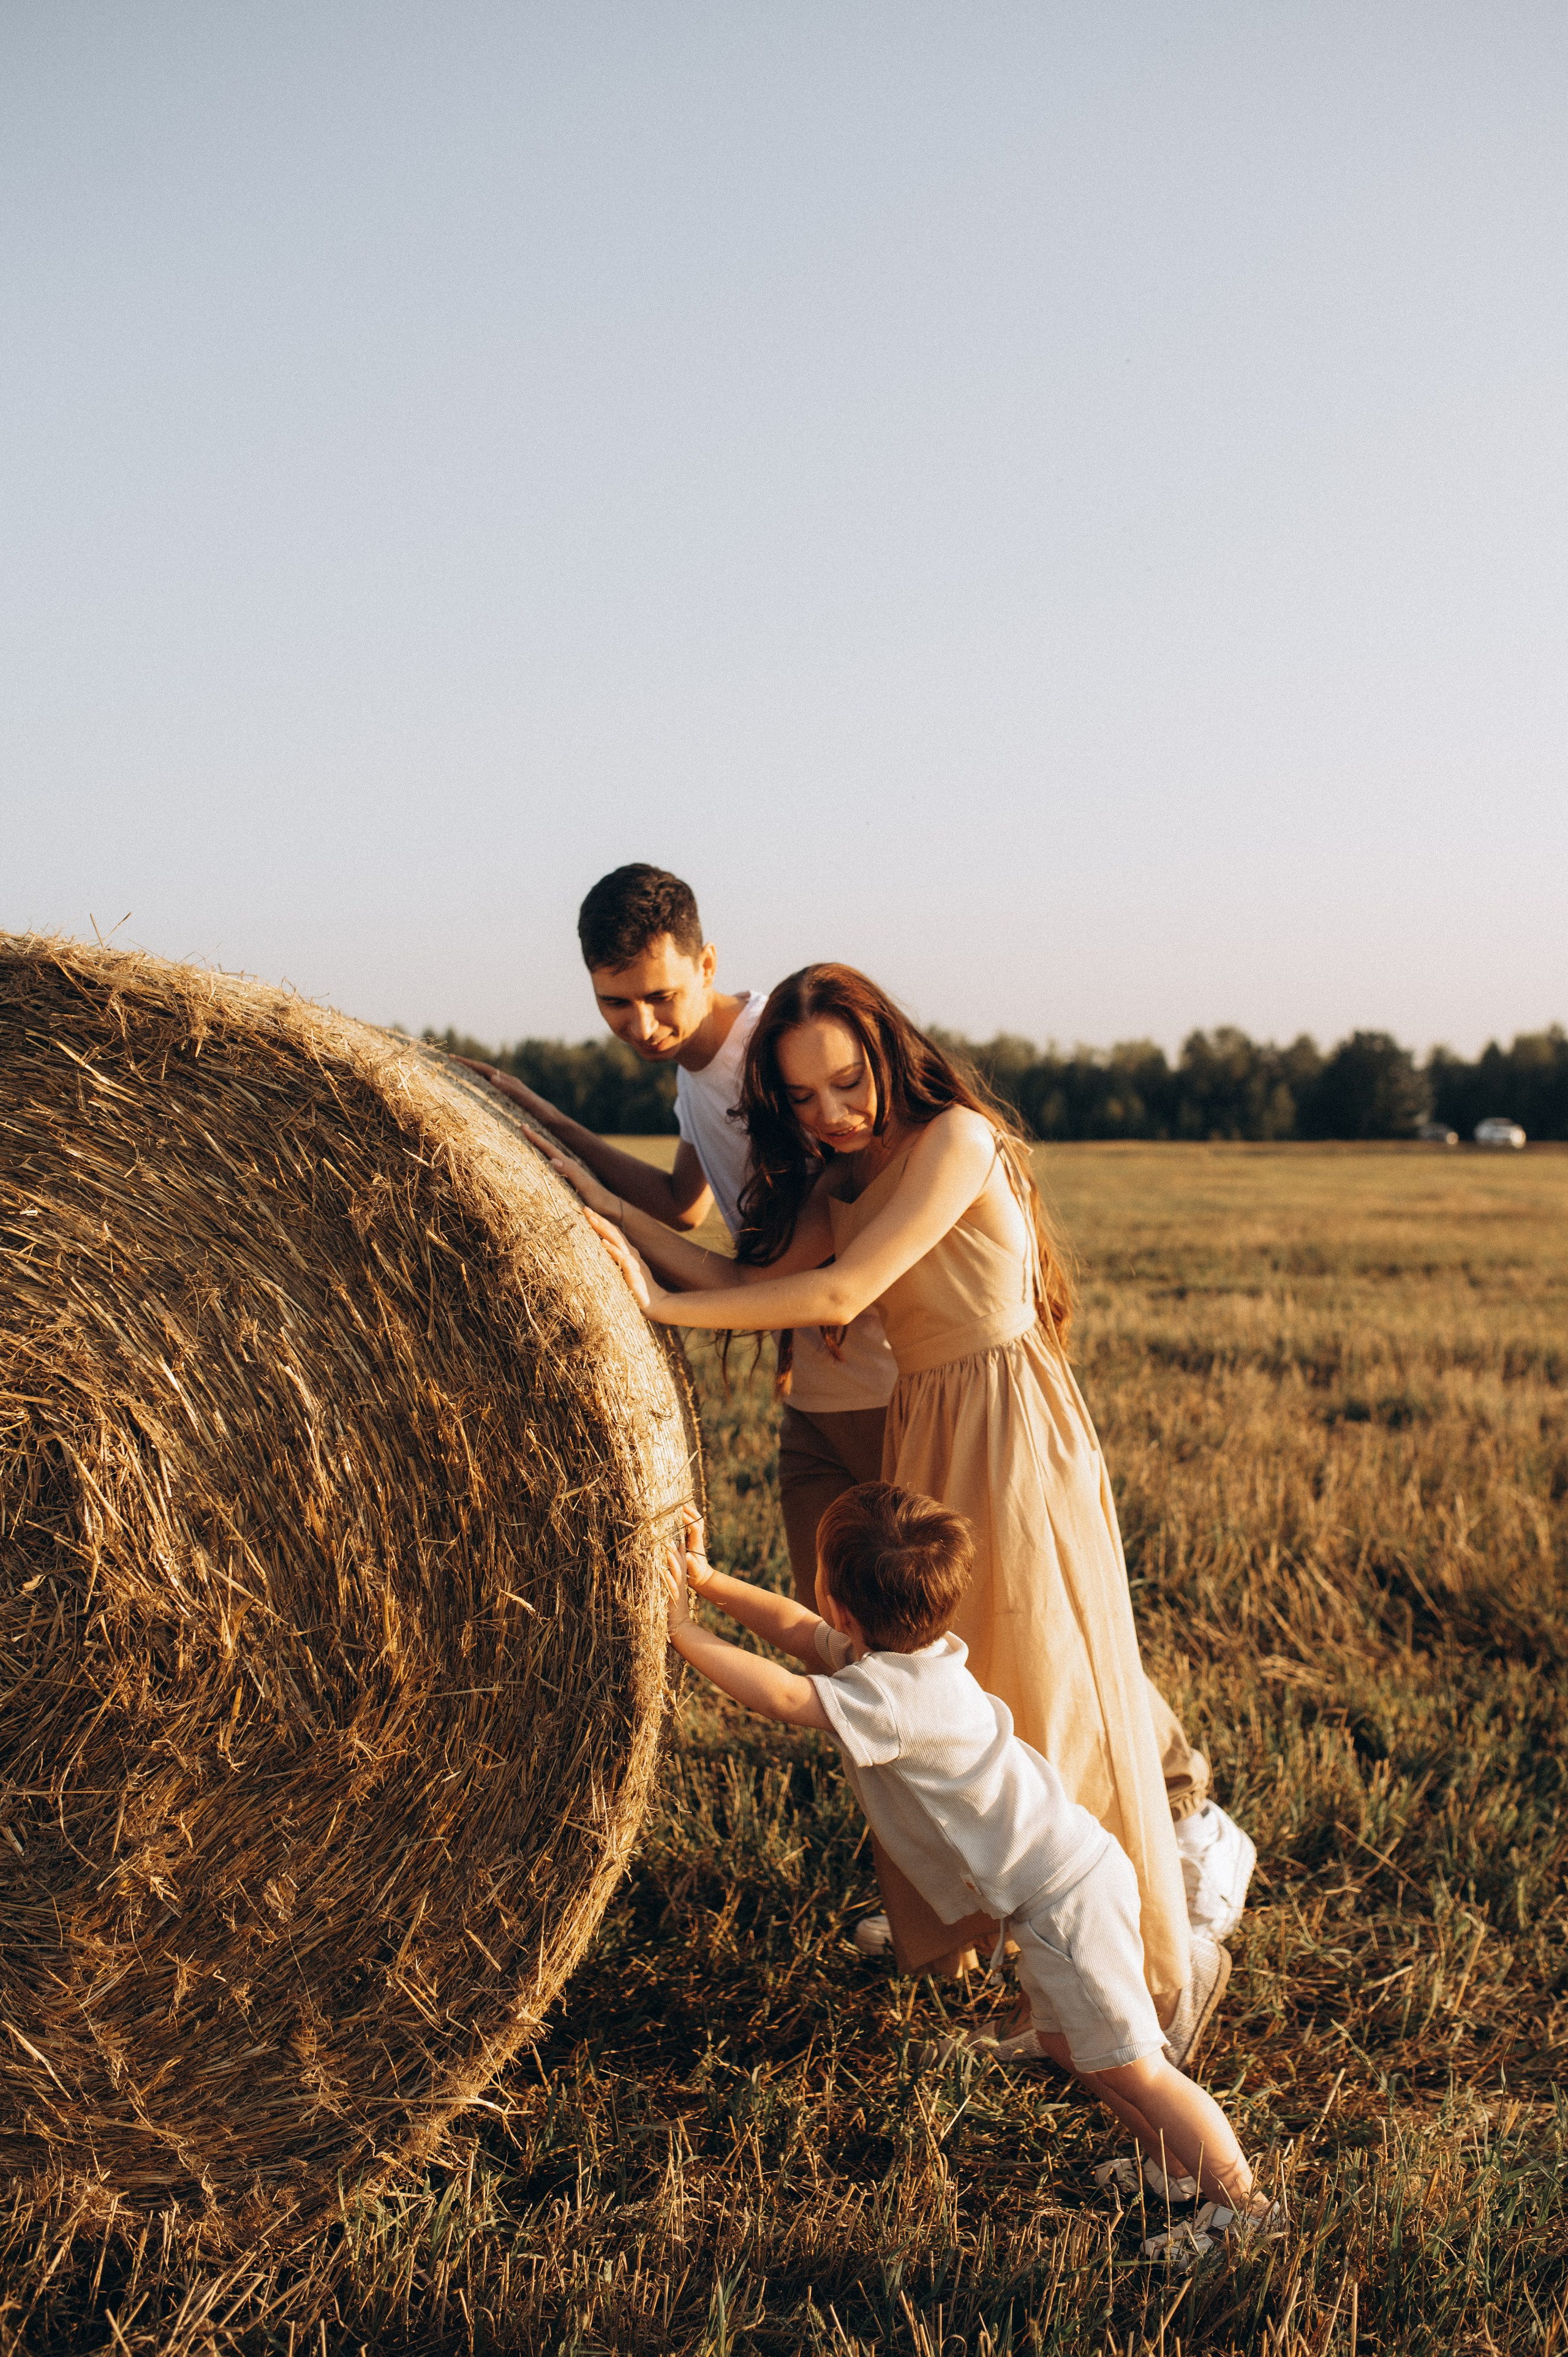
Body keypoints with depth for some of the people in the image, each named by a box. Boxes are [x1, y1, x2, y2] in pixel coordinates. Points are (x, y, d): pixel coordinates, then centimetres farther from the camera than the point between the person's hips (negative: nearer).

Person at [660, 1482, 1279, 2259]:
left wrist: (683, 1629, -24)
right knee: (1060, 2038, 24)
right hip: (1062, 1875, 11)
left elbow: (780, 1696, -34)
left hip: (1066, 1895, -11)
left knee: (1129, 2064, -5)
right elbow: (796, 1629, 15)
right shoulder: (908, 1649, 3)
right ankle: (1178, 2162, 34)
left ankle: (1242, 2203, 3)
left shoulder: (897, 1696, -27)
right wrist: (710, 1582, 7)